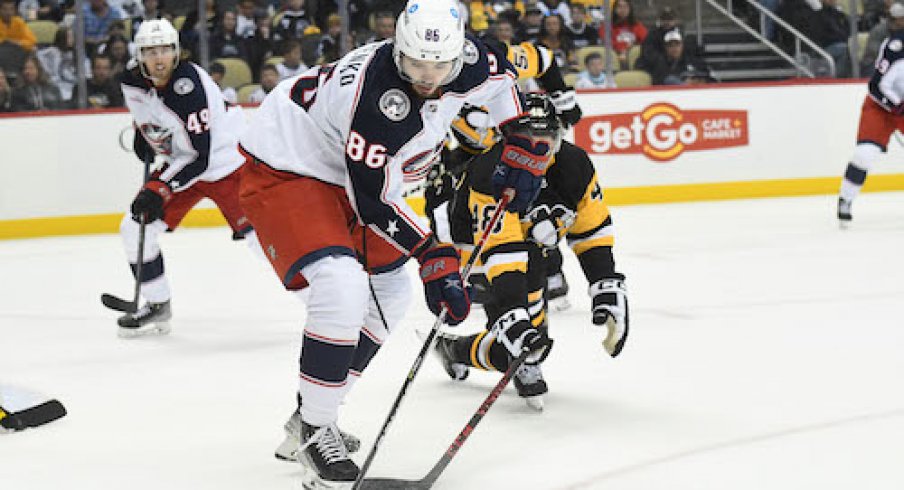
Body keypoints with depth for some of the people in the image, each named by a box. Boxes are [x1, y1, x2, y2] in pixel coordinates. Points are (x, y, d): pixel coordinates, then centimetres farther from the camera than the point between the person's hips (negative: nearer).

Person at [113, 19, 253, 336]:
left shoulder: (190, 87, -31)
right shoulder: (132, 81, -9)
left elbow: (198, 157, -30)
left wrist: (159, 190, -33)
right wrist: (142, 136, 13)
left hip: (224, 161, -7)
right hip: (179, 163, 7)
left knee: (260, 234, -18)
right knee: (135, 229, -2)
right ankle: (157, 307, 14)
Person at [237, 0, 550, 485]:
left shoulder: (468, 61, -12)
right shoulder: (376, 99, -35)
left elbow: (500, 73, 14)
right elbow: (373, 202, -26)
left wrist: (520, 144, 11)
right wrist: (432, 255, -23)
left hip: (338, 171, 10)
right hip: (282, 170, -9)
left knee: (388, 294, 14)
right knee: (342, 288, -27)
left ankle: (313, 414, 25)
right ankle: (314, 433, -10)